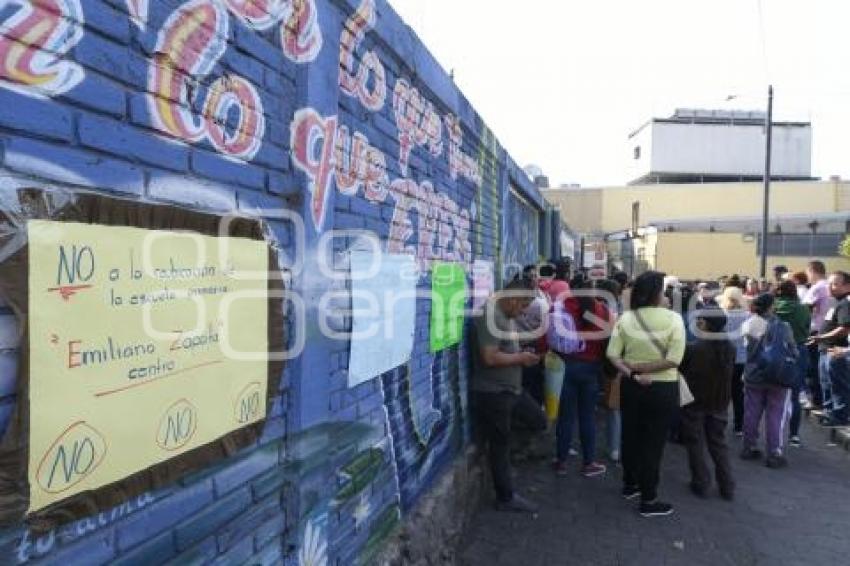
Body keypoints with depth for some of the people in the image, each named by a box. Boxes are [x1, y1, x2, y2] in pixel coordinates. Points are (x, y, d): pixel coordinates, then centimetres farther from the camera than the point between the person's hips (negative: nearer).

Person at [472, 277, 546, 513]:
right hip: (493, 393, -10)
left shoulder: (506, 314, 9)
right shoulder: (489, 316, -22)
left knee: (539, 422, 17)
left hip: (512, 389, 10)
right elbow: (490, 358, -29)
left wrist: (522, 355, 3)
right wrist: (521, 358, -15)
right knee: (500, 445, 4)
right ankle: (506, 498, 19)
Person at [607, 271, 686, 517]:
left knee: (631, 436, 18)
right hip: (662, 389, -3)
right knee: (653, 442, 5)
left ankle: (630, 485, 36)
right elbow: (674, 359, -19)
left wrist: (632, 373, -14)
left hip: (631, 386, 3)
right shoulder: (673, 318, -13)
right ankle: (648, 500, 14)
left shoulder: (625, 318, -6)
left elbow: (612, 354, -11)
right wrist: (642, 367, -15)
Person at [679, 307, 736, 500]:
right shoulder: (730, 348, -6)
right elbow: (729, 373, 6)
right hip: (719, 403, 4)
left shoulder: (692, 349, -22)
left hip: (695, 402, -4)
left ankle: (701, 484, 15)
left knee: (695, 443, 10)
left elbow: (680, 369, -8)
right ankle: (727, 486, 18)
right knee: (718, 442, 16)